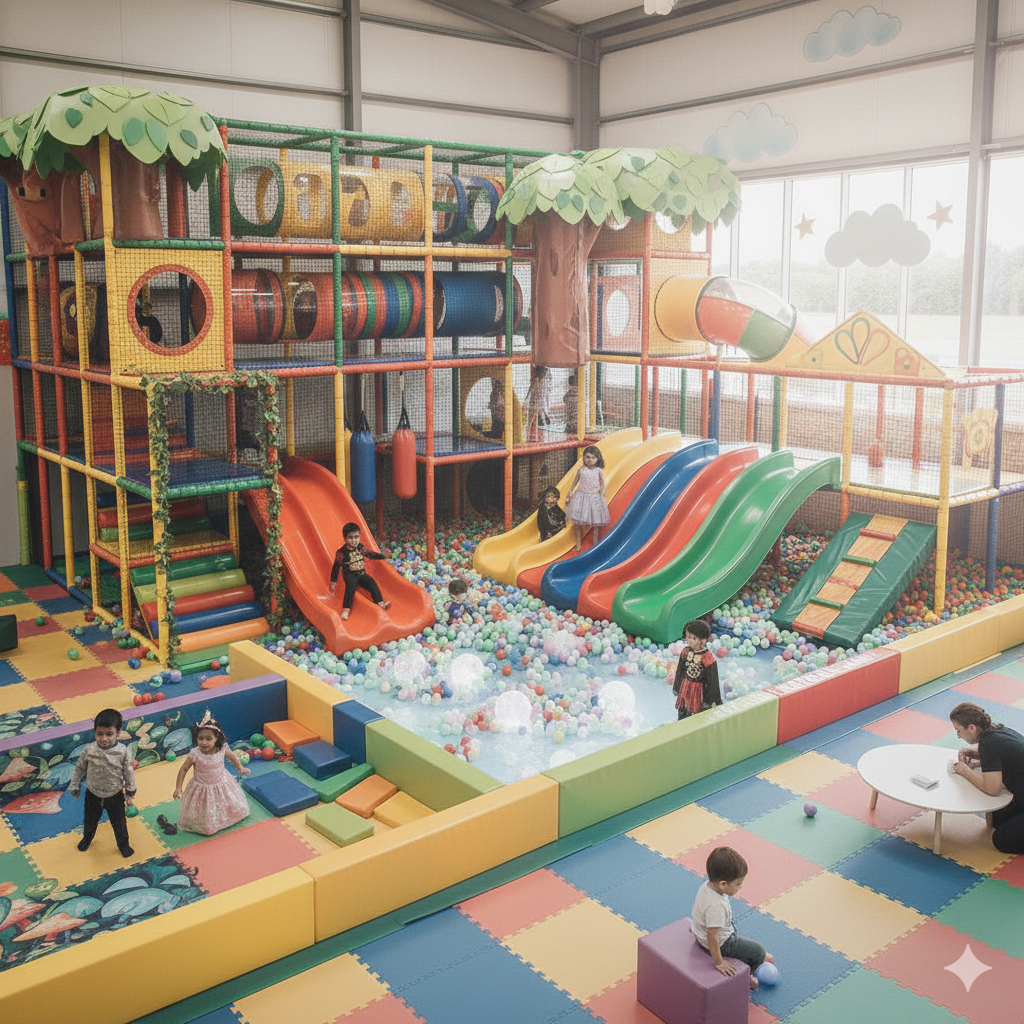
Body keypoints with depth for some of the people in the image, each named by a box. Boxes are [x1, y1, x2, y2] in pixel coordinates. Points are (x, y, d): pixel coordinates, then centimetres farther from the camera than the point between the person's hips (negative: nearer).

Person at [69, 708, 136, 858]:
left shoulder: (122, 751, -23)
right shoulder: (89, 750, -22)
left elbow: (128, 772, -10)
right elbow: (80, 767, -4)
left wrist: (130, 794, -4)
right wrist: (75, 785, 6)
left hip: (115, 795, -1)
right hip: (93, 794, 1)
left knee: (119, 822, 16)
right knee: (90, 820, 26)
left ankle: (123, 844, 42)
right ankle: (87, 838, 57)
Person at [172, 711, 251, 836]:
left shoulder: (222, 750, -22)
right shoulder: (194, 754, -30)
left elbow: (232, 757, 1)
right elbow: (183, 769, -17)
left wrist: (240, 768, 17)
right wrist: (178, 788, -17)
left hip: (221, 784, 3)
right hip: (202, 788, -3)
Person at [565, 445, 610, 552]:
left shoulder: (599, 471, -3)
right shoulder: (581, 470, 1)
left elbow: (602, 485, -1)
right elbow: (575, 483, 9)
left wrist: (601, 497, -9)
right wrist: (569, 495, 10)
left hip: (594, 498, -2)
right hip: (581, 497, 2)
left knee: (595, 524, 3)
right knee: (578, 523, 3)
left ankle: (595, 545, 14)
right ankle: (578, 545, 14)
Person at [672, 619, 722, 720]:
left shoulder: (708, 658, -20)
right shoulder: (685, 652, -5)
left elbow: (712, 681, -13)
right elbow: (680, 671, 9)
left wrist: (710, 700, -9)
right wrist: (676, 688, 17)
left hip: (700, 690, -5)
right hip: (685, 688, 5)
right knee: (683, 715, 15)